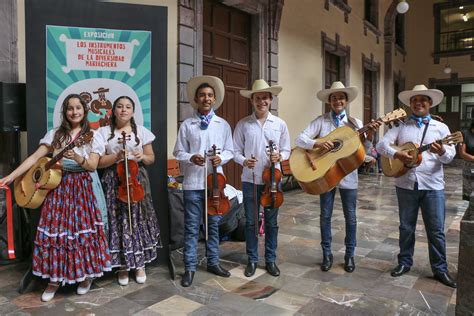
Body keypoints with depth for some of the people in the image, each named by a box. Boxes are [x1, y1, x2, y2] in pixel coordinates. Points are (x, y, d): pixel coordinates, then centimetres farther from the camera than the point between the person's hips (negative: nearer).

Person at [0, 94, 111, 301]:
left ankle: (86, 275, 18)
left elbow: (92, 166, -6)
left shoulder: (92, 136, 2)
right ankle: (55, 279, 16)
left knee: (82, 229, 0)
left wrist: (76, 157, -25)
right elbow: (35, 157, -1)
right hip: (57, 187, 2)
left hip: (81, 188, -1)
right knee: (56, 230, 1)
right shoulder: (54, 134, 5)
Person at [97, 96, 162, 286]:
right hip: (114, 183, -1)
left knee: (138, 221, 2)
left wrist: (142, 157, -10)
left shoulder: (142, 131, 7)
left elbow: (151, 158, 11)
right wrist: (117, 157, -16)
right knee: (118, 222, 0)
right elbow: (98, 162, -1)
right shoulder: (104, 132, 3)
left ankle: (140, 265, 18)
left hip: (137, 181, 1)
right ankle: (122, 266, 16)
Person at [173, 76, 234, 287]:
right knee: (191, 226, 5)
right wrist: (191, 157, -18)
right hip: (193, 182, -2)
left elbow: (230, 151, 9)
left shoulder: (223, 125, 6)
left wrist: (221, 158, -11)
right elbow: (178, 152, 1)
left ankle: (213, 262, 30)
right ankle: (190, 267, 18)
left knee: (214, 224, 14)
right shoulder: (187, 125, 0)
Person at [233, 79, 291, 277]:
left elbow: (287, 150, 6)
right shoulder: (243, 124, -1)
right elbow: (235, 151, 1)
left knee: (271, 222, 10)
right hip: (250, 180, 0)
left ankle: (271, 260, 26)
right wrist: (244, 161, -19)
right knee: (251, 222, 9)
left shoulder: (280, 124, 3)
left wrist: (280, 156, -15)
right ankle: (252, 260, 25)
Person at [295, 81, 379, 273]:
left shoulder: (355, 123, 5)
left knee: (350, 216, 8)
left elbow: (363, 150, -1)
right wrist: (317, 143, -24)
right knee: (325, 216, 7)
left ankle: (349, 255, 24)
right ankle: (327, 254, 22)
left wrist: (370, 136, -18)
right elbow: (300, 139, -9)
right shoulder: (320, 121, 0)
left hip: (348, 175, 1)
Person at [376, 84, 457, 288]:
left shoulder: (440, 127, 6)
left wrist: (441, 152, -24)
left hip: (432, 185, 0)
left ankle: (440, 269, 19)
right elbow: (382, 144, -2)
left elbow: (450, 156, -1)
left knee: (436, 230, 5)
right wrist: (396, 154, -20)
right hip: (405, 184, 0)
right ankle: (404, 262, 25)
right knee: (406, 227, 11)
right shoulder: (401, 126, 7)